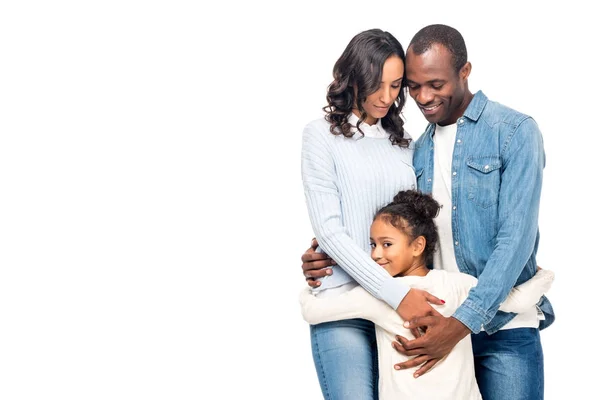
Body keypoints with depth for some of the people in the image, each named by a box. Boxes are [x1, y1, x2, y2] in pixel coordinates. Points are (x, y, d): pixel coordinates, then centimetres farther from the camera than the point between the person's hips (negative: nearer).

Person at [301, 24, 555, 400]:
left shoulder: (514, 132, -7)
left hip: (505, 328, -4)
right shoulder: (419, 150, 11)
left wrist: (462, 323, -23)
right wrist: (329, 257, -4)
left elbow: (515, 239, -16)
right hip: (439, 324, 5)